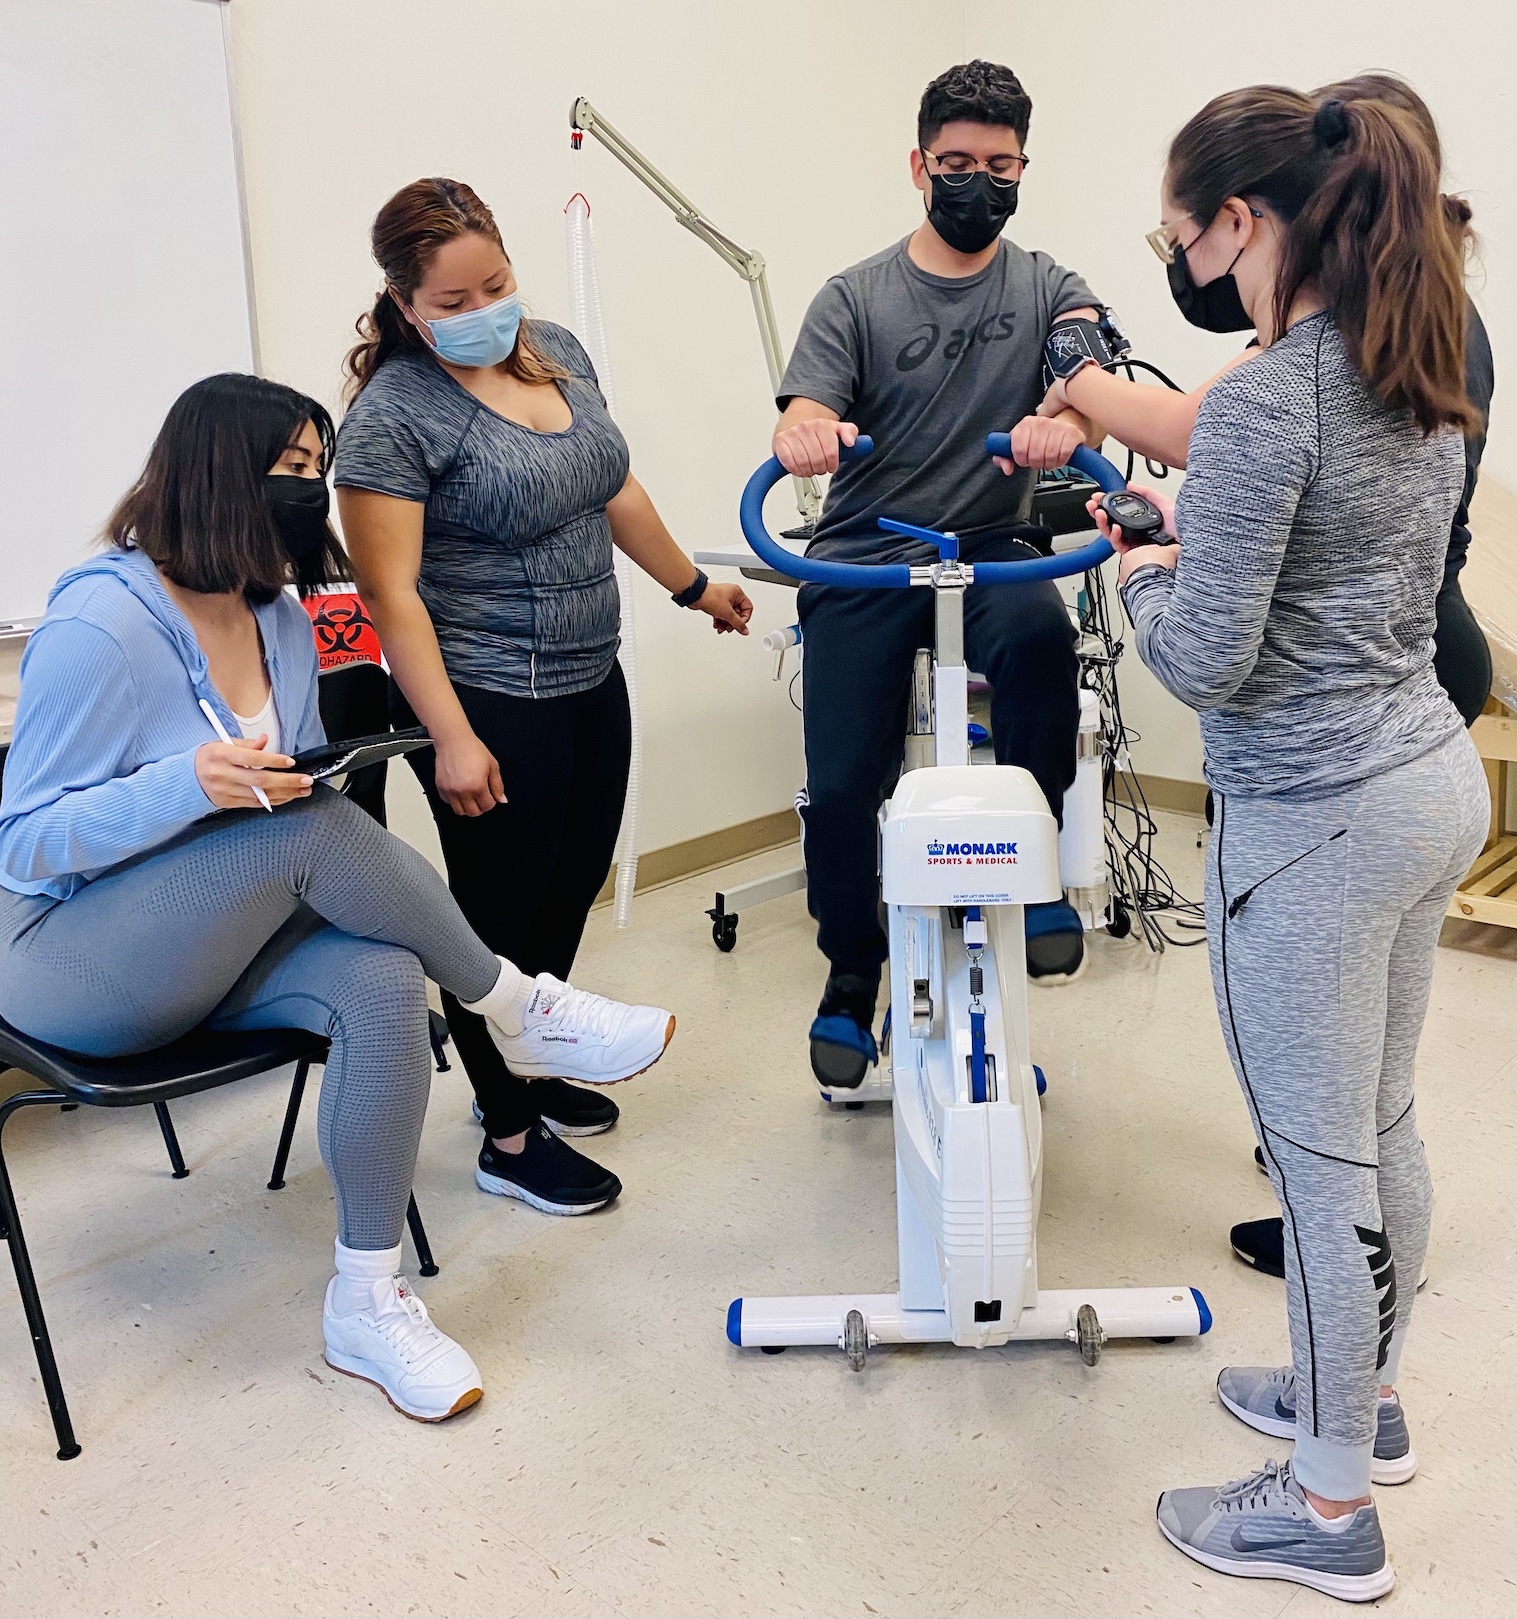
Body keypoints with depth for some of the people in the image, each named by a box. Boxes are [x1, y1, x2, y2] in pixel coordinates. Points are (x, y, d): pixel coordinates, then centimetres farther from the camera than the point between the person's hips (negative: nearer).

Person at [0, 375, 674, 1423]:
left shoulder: (281, 615, 6)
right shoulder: (99, 625, -17)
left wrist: (289, 782, -8)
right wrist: (193, 785, -32)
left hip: (218, 939, 7)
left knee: (383, 985, -27)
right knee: (312, 829, -33)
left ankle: (368, 1304, -15)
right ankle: (521, 1012, -14)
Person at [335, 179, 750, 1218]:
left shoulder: (555, 350, 7)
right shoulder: (394, 413, -16)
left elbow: (613, 488, 19)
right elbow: (392, 594, -19)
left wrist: (692, 583, 25)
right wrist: (451, 738, -23)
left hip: (590, 680, 8)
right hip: (489, 703, -8)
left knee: (571, 892, 18)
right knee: (502, 913, 5)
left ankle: (523, 1070, 39)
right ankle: (510, 1139, 22)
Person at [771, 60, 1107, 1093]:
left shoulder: (1047, 289, 6)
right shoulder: (856, 298, 4)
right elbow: (808, 415, -10)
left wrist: (1068, 421, -38)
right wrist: (805, 433, -36)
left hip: (991, 551, 0)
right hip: (863, 562, 0)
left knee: (1041, 636, -34)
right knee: (843, 785, -6)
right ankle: (851, 977, 21)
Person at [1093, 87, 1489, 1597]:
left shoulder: (1261, 399, -21)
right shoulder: (1426, 383, 8)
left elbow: (1204, 663, -22)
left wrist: (1147, 570, -2)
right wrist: (1188, 521, 15)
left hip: (1316, 819, -9)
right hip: (1433, 775, 9)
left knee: (1322, 1162, 5)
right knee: (1382, 1127, 22)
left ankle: (1327, 1505, 24)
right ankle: (1365, 1394, 43)